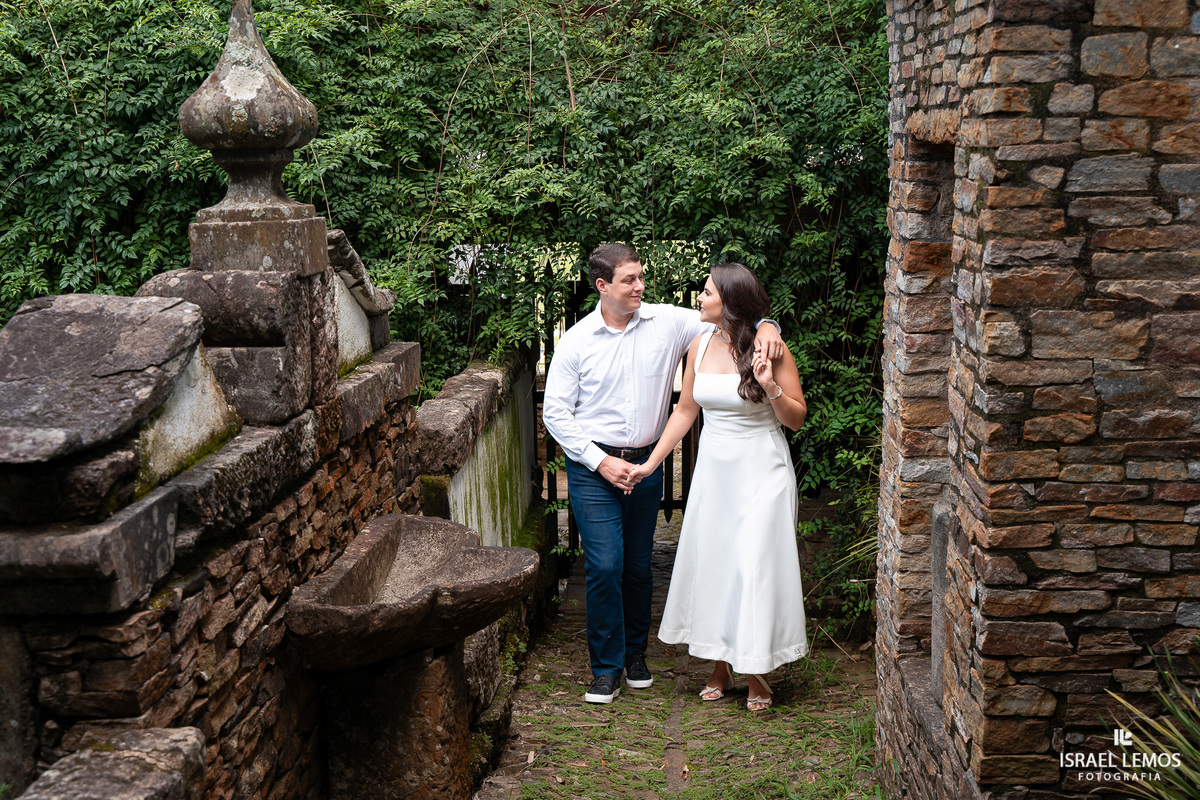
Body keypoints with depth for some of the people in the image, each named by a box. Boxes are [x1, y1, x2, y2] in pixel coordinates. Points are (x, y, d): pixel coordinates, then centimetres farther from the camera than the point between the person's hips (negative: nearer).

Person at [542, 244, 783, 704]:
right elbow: (556, 411, -3)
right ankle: (607, 668, 6)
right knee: (605, 566, -8)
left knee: (639, 565, 12)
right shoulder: (577, 341, -5)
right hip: (594, 467, -2)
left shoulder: (667, 323, -1)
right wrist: (600, 461, -11)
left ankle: (635, 653, 30)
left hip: (646, 464, 3)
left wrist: (764, 326, -19)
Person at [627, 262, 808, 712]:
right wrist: (652, 462, 10)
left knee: (755, 566, -3)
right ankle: (720, 666, 23)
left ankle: (757, 673, 12)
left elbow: (797, 419, -7)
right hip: (714, 469, 5)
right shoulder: (701, 346, 3)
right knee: (710, 563, 8)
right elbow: (685, 411, 13)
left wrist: (770, 387, -25)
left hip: (761, 473, -5)